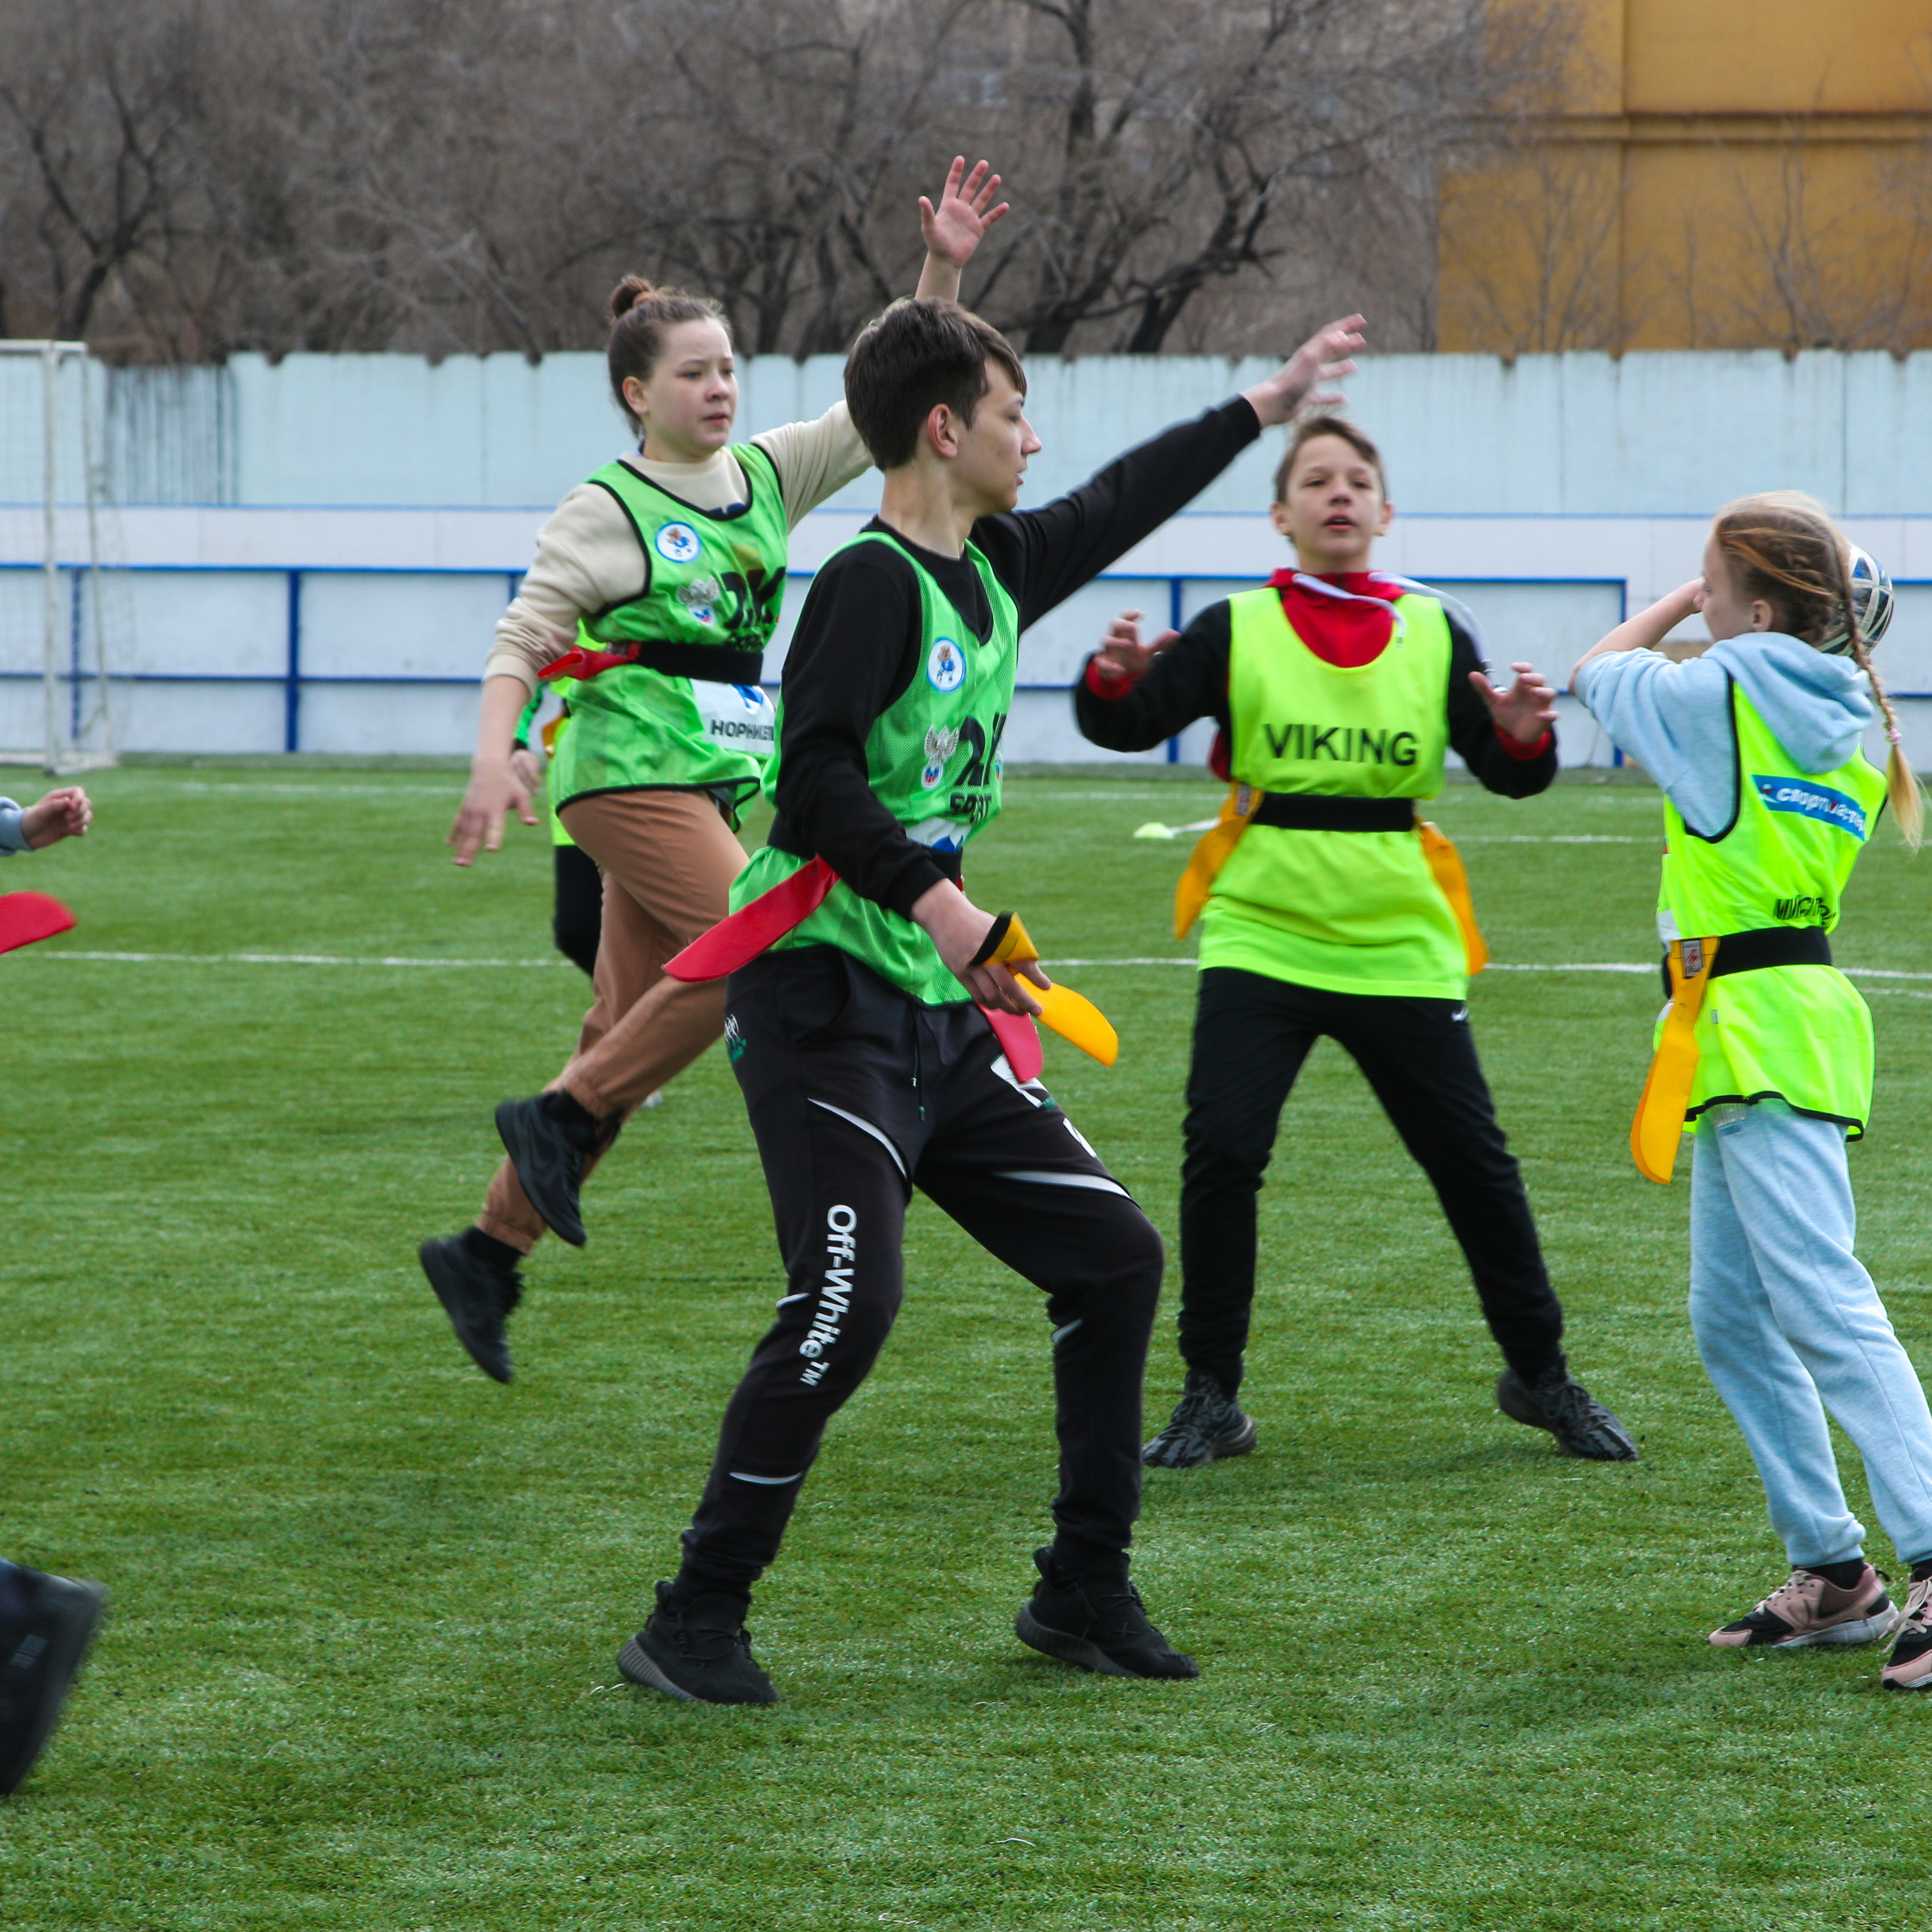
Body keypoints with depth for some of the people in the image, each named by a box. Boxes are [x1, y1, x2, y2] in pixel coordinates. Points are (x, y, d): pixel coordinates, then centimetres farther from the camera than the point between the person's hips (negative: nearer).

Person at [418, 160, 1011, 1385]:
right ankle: (563, 1116, -10)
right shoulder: (609, 509, -7)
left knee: (629, 1027, 6)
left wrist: (943, 275, -5)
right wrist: (496, 763, -20)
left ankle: (488, 1251, 12)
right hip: (633, 771, -7)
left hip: (725, 778, 7)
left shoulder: (768, 477, 10)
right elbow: (522, 642, -7)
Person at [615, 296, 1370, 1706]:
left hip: (941, 1012, 10)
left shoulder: (994, 572, 13)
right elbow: (816, 782, -21)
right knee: (849, 1302, -19)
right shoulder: (872, 580, -13)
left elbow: (1122, 505, 31)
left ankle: (1085, 1593, 19)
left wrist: (1266, 407, 40)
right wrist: (936, 901, -30)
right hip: (826, 1005, -10)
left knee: (1113, 1255, 9)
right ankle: (695, 1625, -11)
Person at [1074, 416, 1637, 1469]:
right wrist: (1114, 680, -30)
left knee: (1473, 1162, 5)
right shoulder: (1235, 630, 0)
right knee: (1222, 1153, -14)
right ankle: (1211, 1399, -2)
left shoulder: (1431, 633, 5)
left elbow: (1507, 775, 2)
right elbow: (1131, 726, -9)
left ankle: (1540, 1377, 23)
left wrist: (1523, 736, -20)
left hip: (1397, 945, 2)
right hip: (1261, 937, -1)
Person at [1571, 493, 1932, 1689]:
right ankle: (1833, 1576, 15)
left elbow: (1600, 670, 9)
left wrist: (1683, 601, 21)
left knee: (1824, 1306, -16)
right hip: (1787, 1009, 9)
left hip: (1757, 1026, -9)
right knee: (1733, 1320, 14)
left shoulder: (1723, 694, -9)